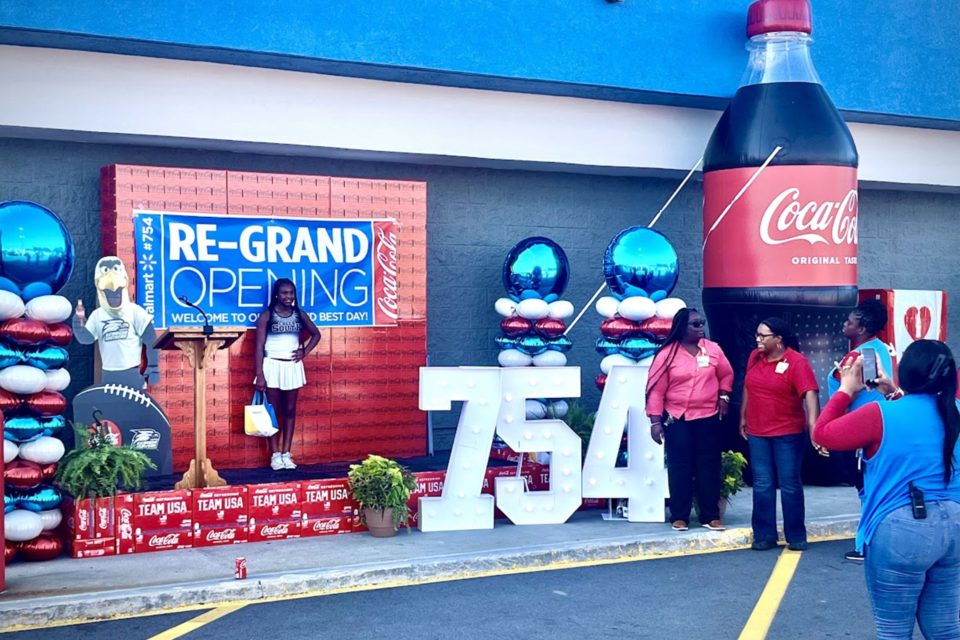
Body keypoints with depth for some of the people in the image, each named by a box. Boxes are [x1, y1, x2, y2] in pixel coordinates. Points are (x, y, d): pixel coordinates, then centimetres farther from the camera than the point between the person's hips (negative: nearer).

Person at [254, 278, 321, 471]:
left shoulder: (299, 315, 5)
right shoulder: (266, 316, -6)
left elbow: (316, 334, 19)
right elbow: (260, 346, -8)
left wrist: (305, 351, 2)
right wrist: (260, 374, -15)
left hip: (293, 367, 4)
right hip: (272, 366, -3)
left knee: (290, 410, 6)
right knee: (273, 411, 2)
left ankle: (286, 453, 12)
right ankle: (275, 455, 6)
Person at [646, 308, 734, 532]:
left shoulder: (713, 349, 1)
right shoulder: (667, 354, -7)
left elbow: (727, 374, 17)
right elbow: (656, 390, -7)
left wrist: (723, 396, 3)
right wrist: (655, 421, -11)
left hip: (708, 417, 2)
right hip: (676, 419, -2)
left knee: (709, 465, 5)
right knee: (680, 467, 1)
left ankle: (711, 515, 13)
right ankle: (679, 516, 9)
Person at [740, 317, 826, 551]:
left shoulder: (797, 362, -15)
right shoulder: (755, 357, 3)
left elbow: (810, 394, -24)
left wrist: (813, 428, -34)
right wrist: (743, 417, 17)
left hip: (788, 433, -5)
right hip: (757, 432, 5)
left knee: (790, 484, 3)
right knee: (762, 484, 6)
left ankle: (796, 536, 14)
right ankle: (764, 535, 13)